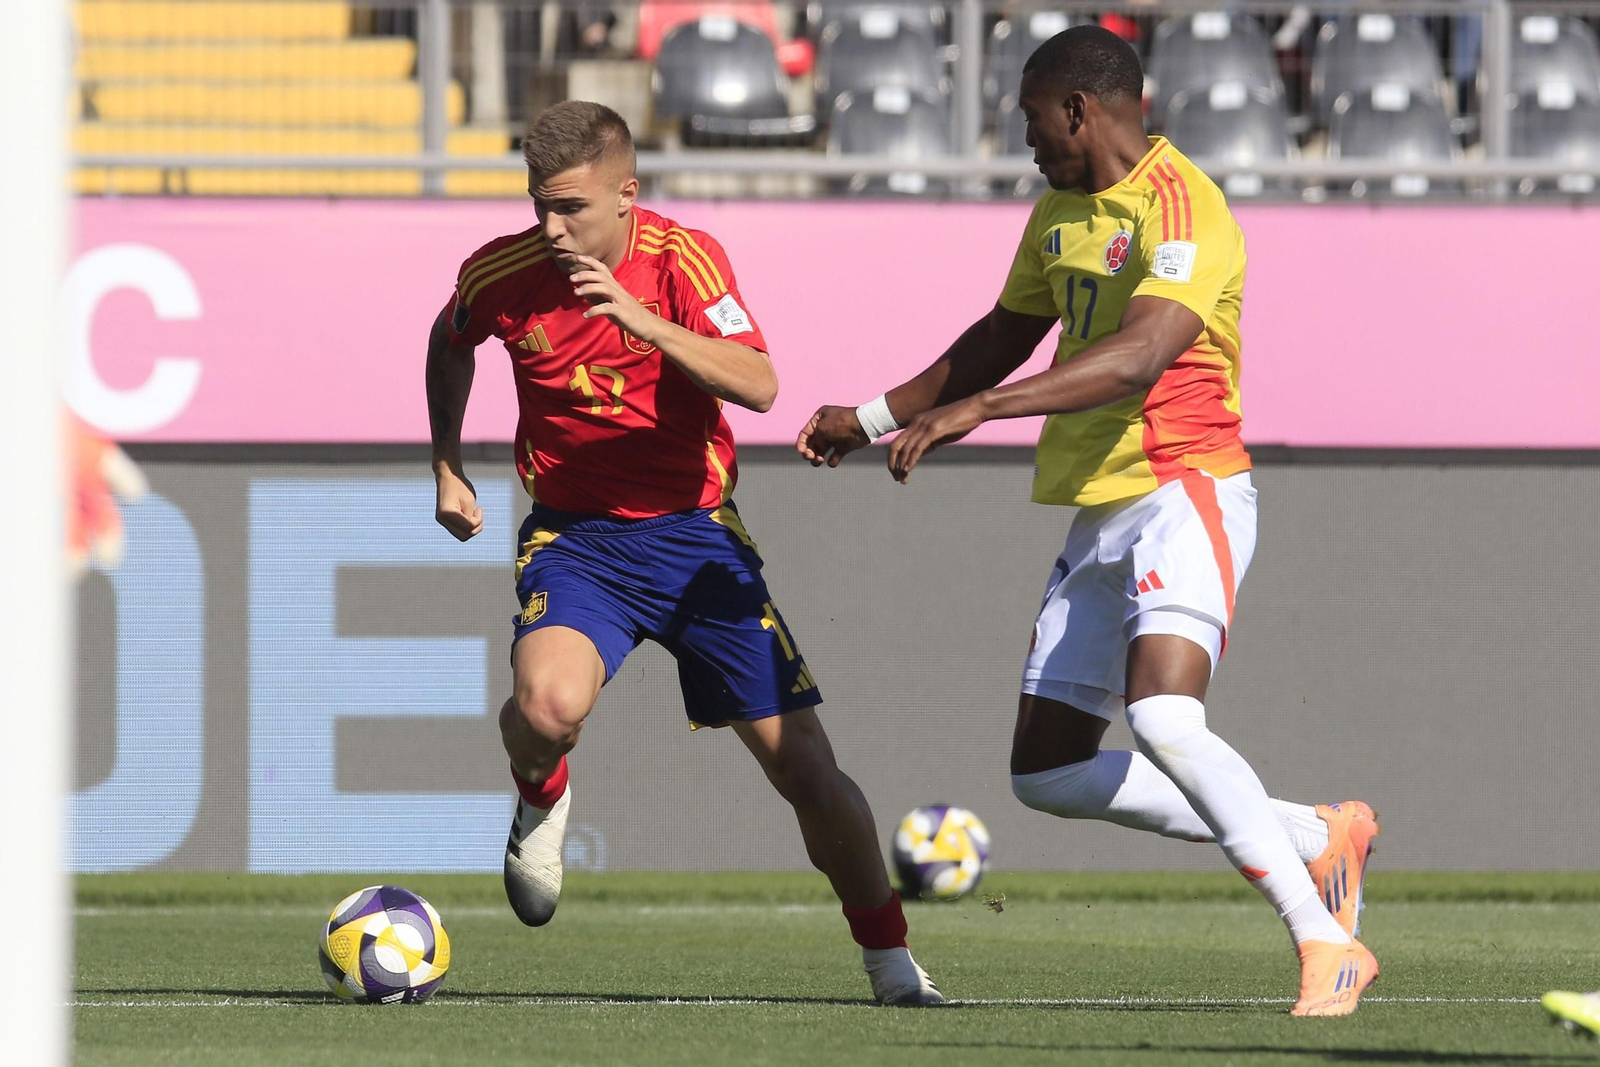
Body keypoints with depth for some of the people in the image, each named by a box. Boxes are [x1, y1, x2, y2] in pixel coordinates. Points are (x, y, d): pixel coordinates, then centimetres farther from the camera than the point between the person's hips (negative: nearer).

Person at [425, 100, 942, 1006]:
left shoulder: (683, 260, -14)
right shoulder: (503, 274, -7)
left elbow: (759, 386, -28)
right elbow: (450, 342, 18)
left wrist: (646, 322, -39)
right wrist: (448, 464, 13)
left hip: (695, 531, 0)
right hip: (574, 538, 0)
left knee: (804, 764, -2)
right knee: (549, 703, -32)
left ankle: (890, 958, 16)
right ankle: (542, 798, 6)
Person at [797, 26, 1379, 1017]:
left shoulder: (1182, 208, -16)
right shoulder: (1059, 212, 15)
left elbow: (1141, 354, -31)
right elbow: (1006, 337, 30)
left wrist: (980, 408, -36)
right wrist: (874, 418, 31)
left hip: (1184, 494, -10)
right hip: (1097, 516, 10)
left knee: (1163, 718, -30)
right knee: (1047, 774, 7)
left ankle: (1326, 945, -24)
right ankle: (1319, 840, 17)